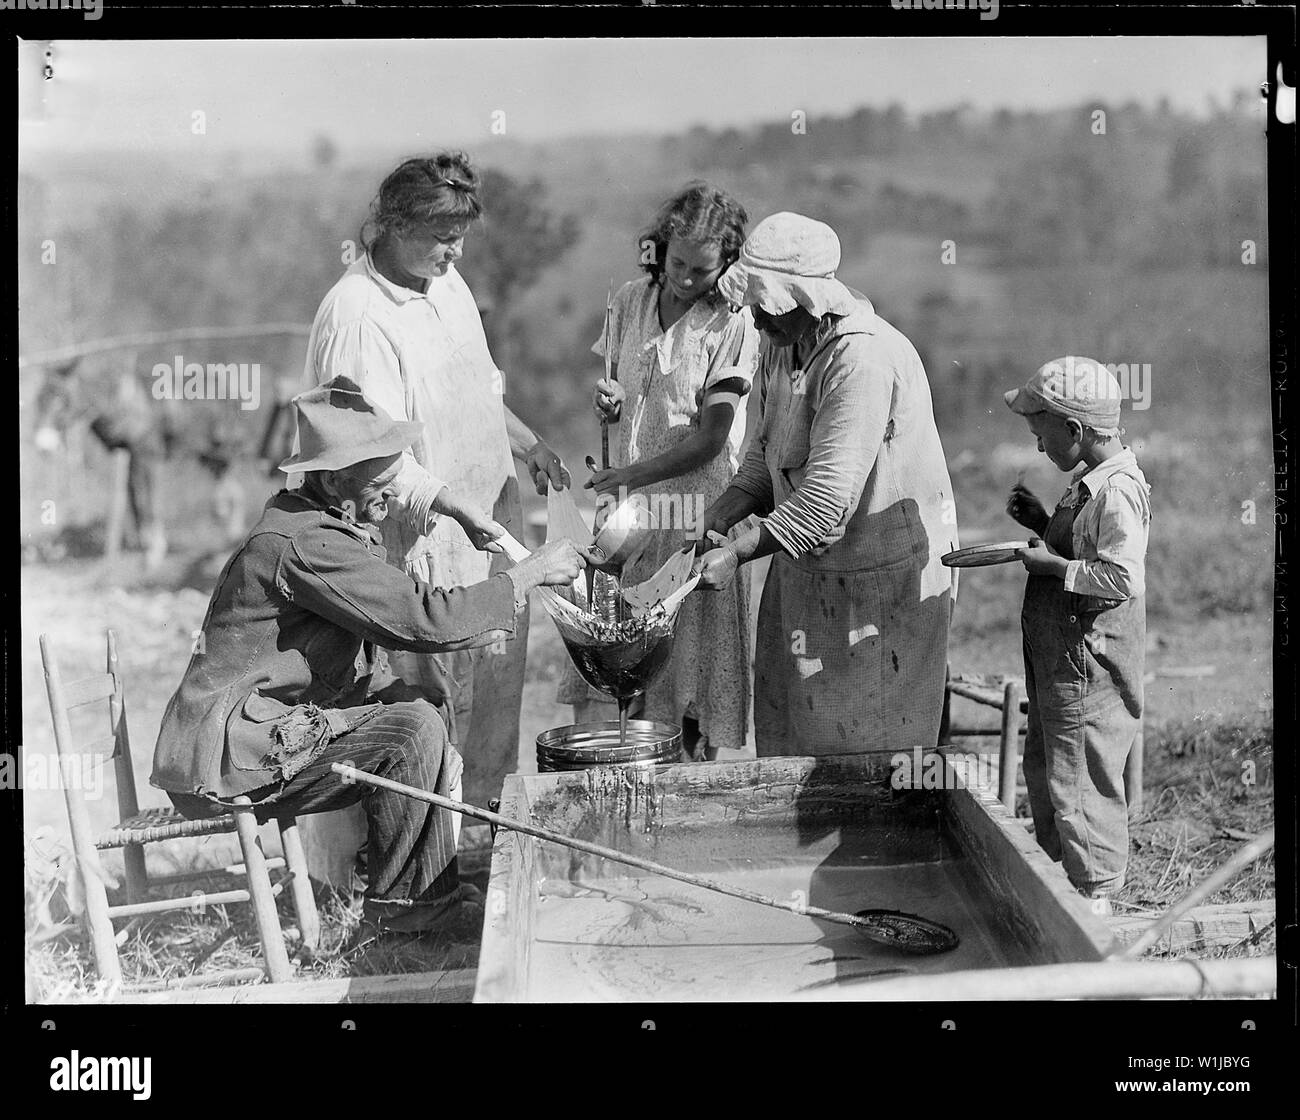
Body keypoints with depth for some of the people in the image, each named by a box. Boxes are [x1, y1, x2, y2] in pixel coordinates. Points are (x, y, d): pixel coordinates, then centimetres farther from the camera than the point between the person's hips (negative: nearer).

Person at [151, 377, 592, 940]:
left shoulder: (335, 527, 12)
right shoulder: (302, 544, -22)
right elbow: (423, 618, -27)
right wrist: (531, 573, -18)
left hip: (269, 723, 10)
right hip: (228, 758, -10)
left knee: (411, 704, 7)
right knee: (412, 728, -18)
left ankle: (435, 888, 8)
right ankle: (402, 902, -3)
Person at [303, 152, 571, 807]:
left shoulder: (446, 281, 6)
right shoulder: (355, 316, -22)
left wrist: (528, 444, 16)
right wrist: (458, 509, -34)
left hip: (491, 512, 9)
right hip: (424, 533, -9)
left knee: (499, 673, 18)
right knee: (438, 692, 0)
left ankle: (489, 805, 36)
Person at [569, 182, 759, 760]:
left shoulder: (732, 323, -9)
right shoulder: (630, 301, 7)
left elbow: (711, 438, -12)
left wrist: (626, 477, -15)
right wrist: (606, 403, -5)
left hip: (695, 509, -5)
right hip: (627, 505, 5)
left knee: (692, 667, 1)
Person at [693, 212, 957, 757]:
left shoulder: (863, 360, -28)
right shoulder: (781, 343, 1)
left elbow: (828, 499, -31)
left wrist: (738, 553, -29)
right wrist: (720, 513, -3)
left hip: (880, 577, -8)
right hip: (806, 563, 9)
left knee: (865, 749, 4)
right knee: (784, 726, 15)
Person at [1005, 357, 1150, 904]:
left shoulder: (1116, 492, -22)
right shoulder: (1093, 483, 10)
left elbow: (1121, 576, -29)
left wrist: (1052, 565, -21)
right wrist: (1042, 523, 8)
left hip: (1087, 660, -11)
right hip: (1059, 658, 11)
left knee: (1080, 777, 1)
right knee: (1044, 765, 21)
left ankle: (1096, 891, 14)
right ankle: (1057, 870, 36)